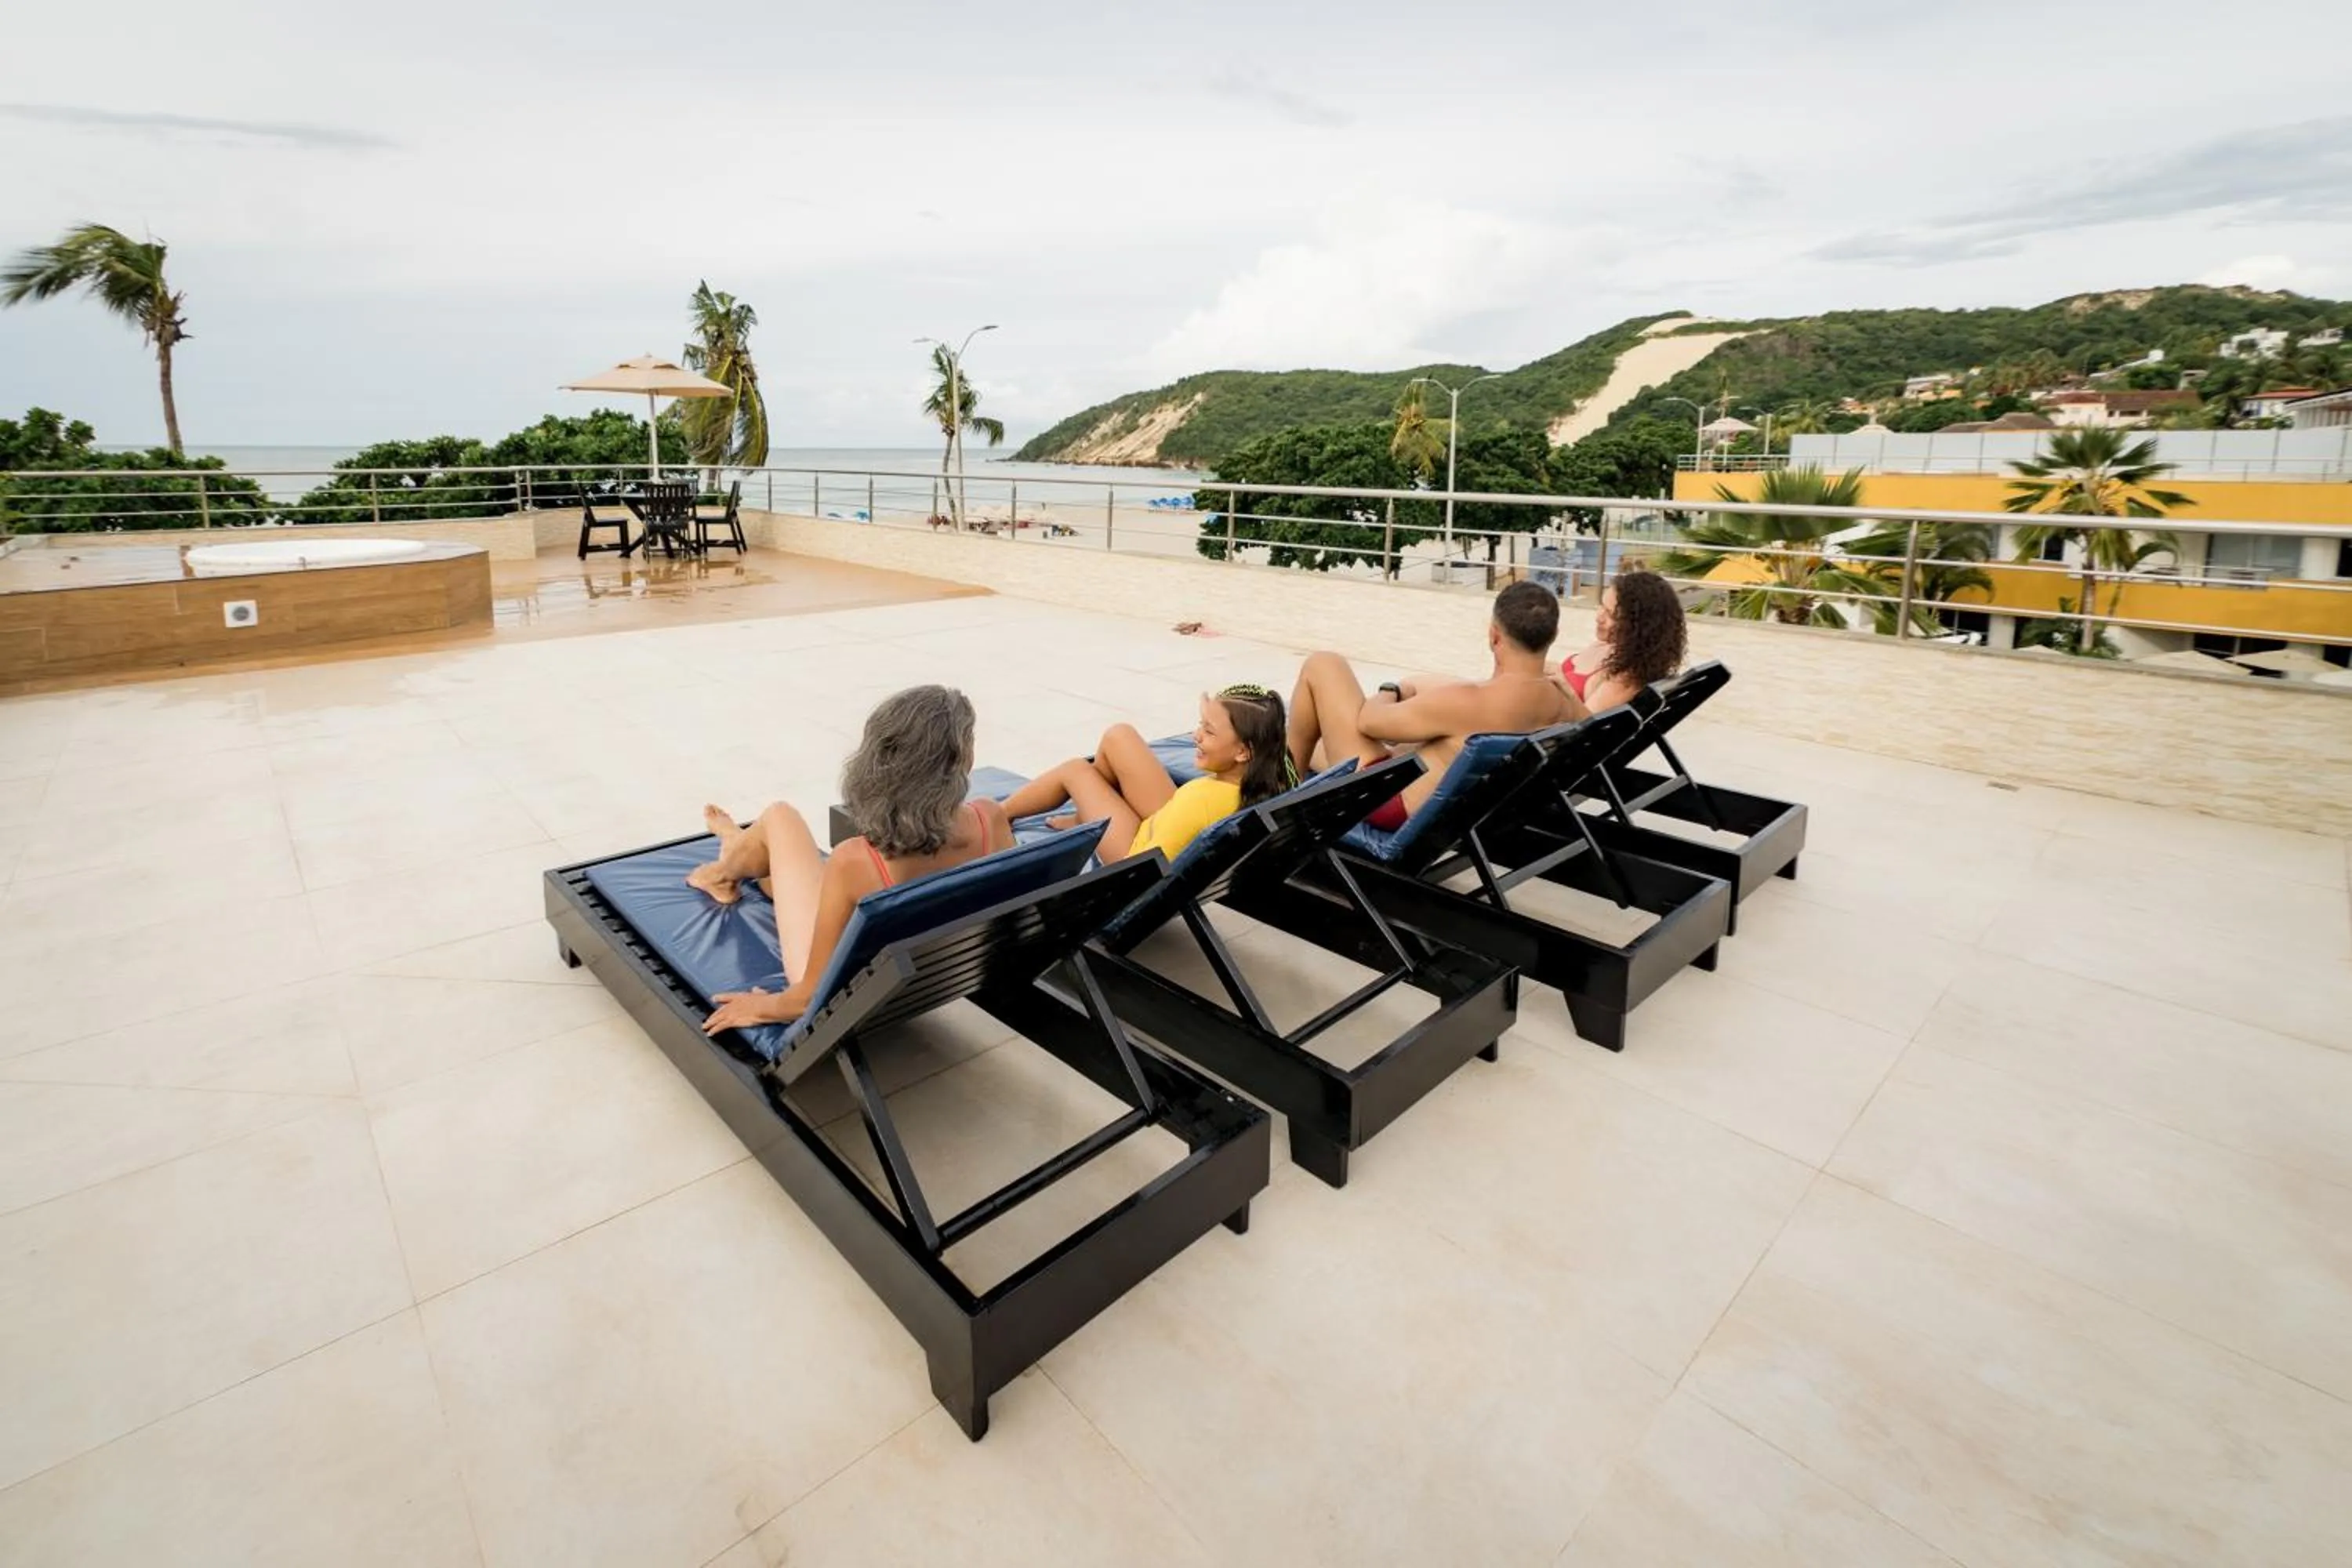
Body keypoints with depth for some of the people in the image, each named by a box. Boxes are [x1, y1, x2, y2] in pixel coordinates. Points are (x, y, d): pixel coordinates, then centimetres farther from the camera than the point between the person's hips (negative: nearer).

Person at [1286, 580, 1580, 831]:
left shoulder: (1469, 703, -32)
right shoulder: (1564, 705, -11)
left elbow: (1369, 722, -17)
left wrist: (1391, 692, 3)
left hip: (1389, 801, -8)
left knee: (1322, 666, -1)